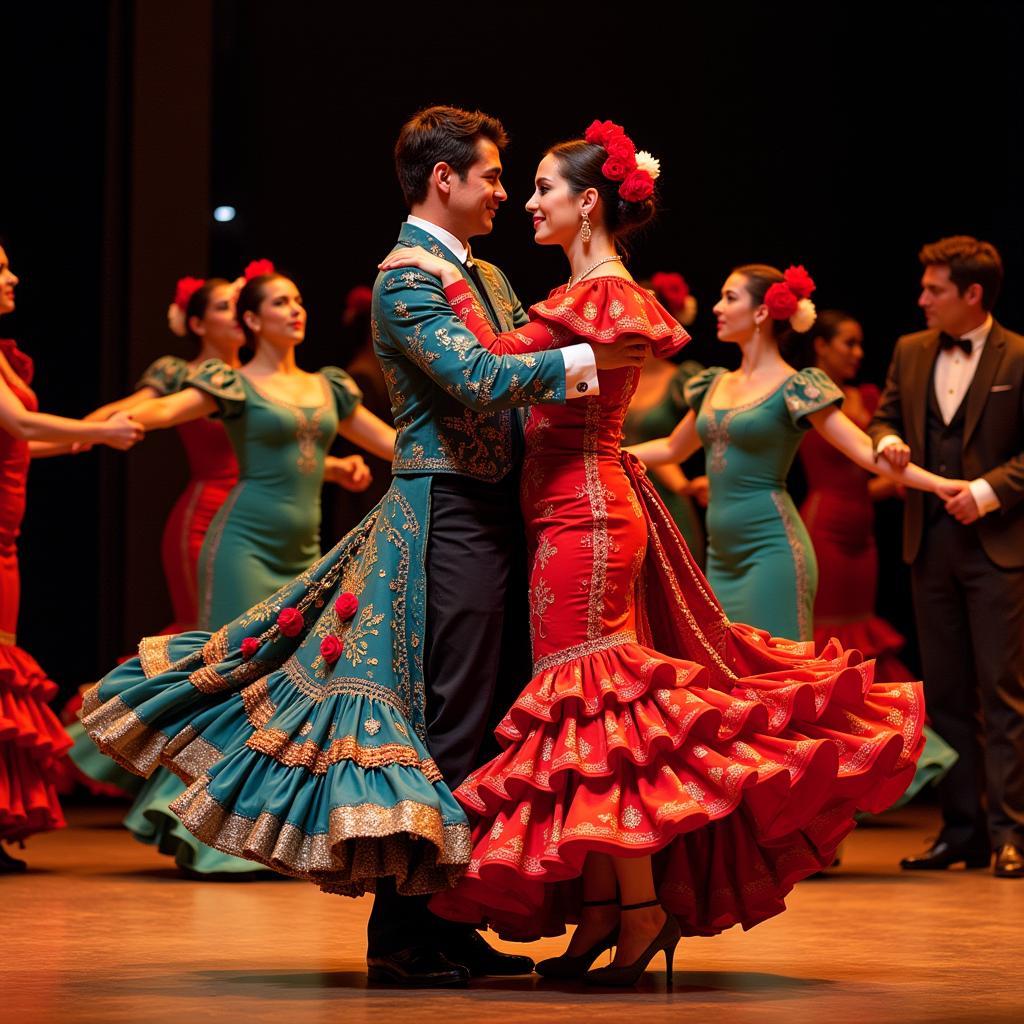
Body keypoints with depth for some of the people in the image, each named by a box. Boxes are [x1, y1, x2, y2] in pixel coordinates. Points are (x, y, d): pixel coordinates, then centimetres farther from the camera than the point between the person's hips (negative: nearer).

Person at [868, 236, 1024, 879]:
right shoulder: (911, 353, 12)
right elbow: (886, 416, 18)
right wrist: (888, 441, -5)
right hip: (931, 542, 6)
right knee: (945, 693, 8)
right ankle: (962, 829, 13)